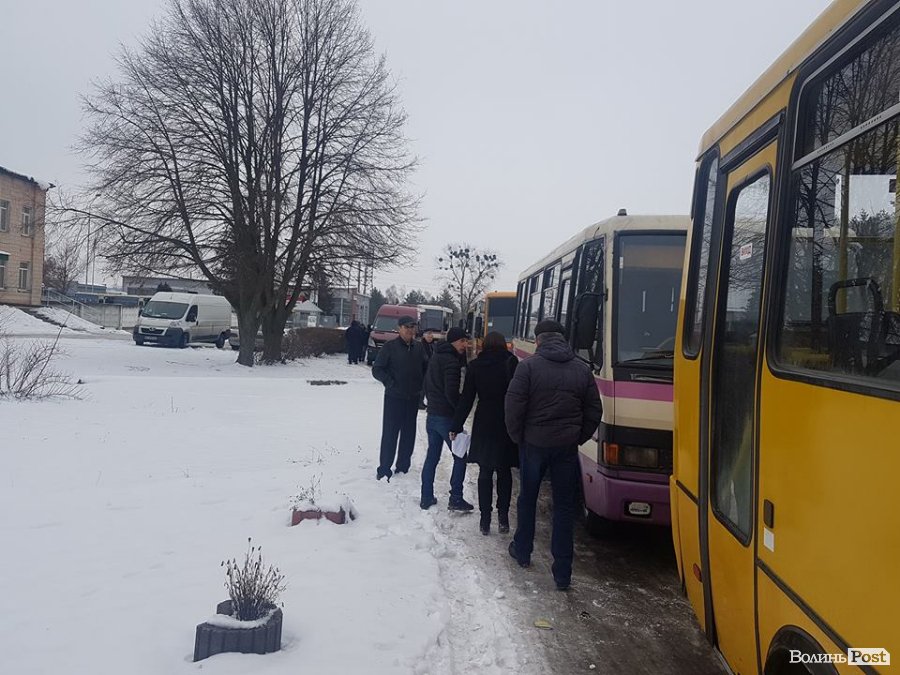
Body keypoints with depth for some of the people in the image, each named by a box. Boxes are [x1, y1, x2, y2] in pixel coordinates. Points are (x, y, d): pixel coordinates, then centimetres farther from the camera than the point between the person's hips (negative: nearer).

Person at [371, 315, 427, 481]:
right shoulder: (390, 347, -7)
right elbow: (377, 369, -7)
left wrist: (422, 384, 5)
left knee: (408, 434, 11)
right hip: (394, 398, -5)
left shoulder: (418, 347, 6)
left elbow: (425, 367, 19)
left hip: (413, 398, 5)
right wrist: (390, 383, -16)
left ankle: (402, 468, 24)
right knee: (390, 434, -2)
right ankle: (384, 470, 6)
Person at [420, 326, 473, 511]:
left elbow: (427, 384, 20)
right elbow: (452, 392, -21)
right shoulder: (451, 360, -16)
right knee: (460, 457, 2)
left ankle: (426, 498, 17)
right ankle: (456, 499, 2)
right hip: (447, 416, -9)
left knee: (432, 456, 14)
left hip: (432, 414, 9)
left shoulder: (435, 357, 13)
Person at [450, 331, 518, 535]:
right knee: (504, 472, 14)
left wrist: (456, 426, 5)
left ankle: (485, 519, 8)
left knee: (485, 472, 9)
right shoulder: (512, 363, -5)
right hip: (507, 425, -1)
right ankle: (503, 516, 11)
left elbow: (466, 399, 0)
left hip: (484, 426, 1)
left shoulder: (475, 366, 0)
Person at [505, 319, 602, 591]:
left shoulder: (528, 366, -9)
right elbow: (594, 412, 3)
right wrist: (578, 438, 12)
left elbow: (514, 406, -13)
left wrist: (517, 436, 1)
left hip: (533, 444, -2)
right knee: (564, 507, 8)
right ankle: (562, 573, 8)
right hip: (567, 447, 2)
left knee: (527, 499, 18)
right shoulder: (583, 370, 1)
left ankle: (522, 551, 33)